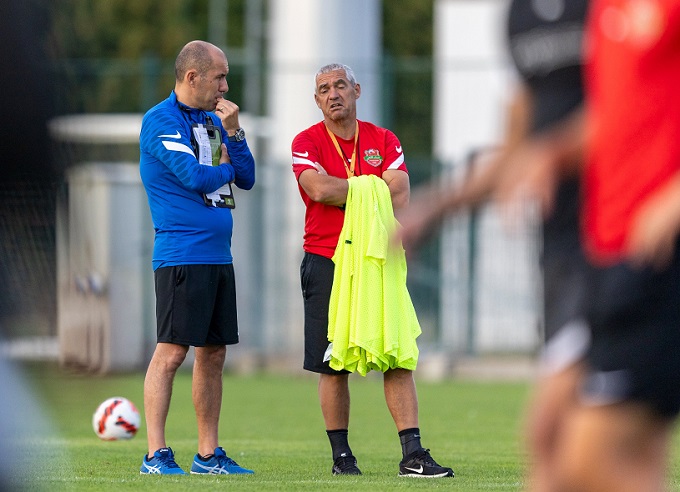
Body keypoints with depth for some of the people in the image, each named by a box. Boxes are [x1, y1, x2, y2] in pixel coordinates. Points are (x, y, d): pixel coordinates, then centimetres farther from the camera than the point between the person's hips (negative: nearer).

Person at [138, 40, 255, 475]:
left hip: (219, 255, 8)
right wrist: (225, 169, 1)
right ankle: (156, 454, -8)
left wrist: (233, 132, 0)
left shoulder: (213, 120, 16)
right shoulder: (162, 121, -9)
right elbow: (194, 176, -19)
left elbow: (247, 178, 14)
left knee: (214, 353, 10)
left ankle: (209, 455, 16)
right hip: (182, 255, -8)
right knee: (171, 352, -9)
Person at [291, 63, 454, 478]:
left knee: (400, 359, -5)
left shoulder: (383, 141, 9)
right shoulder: (307, 143, 2)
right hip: (326, 263, -2)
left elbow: (400, 196, -2)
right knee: (333, 366, -1)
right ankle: (341, 455, 9)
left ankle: (413, 454, -7)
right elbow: (319, 189, -16)